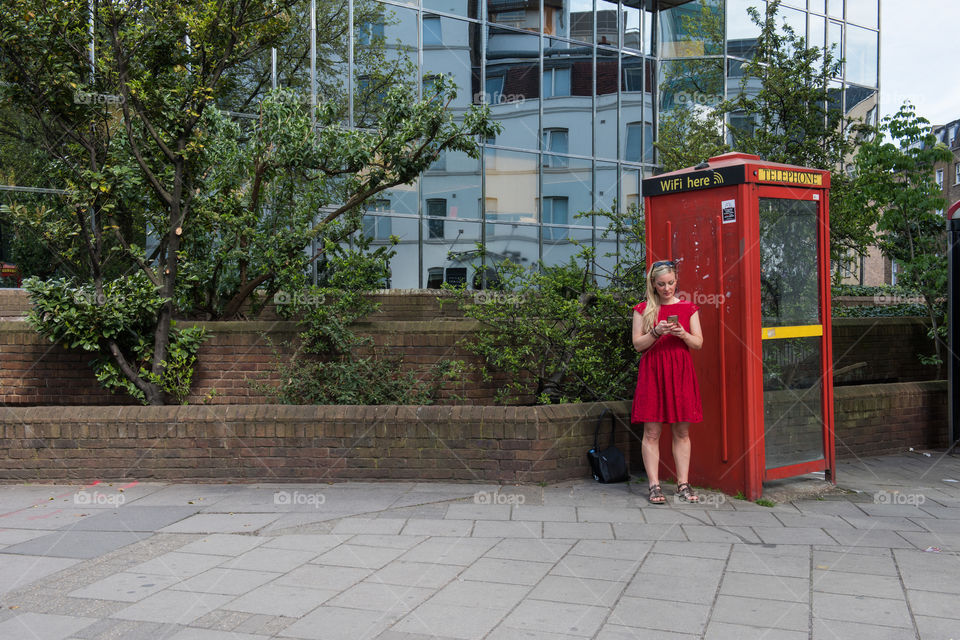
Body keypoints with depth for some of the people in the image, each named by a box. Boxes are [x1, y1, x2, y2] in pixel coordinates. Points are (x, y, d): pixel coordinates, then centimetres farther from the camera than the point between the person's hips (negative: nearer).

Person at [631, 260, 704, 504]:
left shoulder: (688, 308, 10)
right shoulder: (643, 309, 6)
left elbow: (699, 343, 8)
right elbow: (637, 344, 2)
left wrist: (682, 334, -11)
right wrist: (657, 332, -14)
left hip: (681, 373, 2)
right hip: (652, 373, -1)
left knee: (682, 431, 3)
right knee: (651, 431, -3)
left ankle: (683, 484, 10)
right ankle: (654, 486, 1)